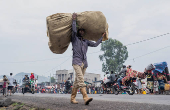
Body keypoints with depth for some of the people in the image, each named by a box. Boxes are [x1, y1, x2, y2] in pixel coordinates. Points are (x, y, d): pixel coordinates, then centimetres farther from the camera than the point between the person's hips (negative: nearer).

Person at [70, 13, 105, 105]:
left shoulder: (86, 41, 23)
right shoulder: (74, 39, 10)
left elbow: (95, 44, 18)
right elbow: (74, 31, -6)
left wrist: (102, 37, 19)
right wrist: (74, 20, 0)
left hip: (84, 63, 6)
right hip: (77, 61, -5)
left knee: (77, 81, 7)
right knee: (80, 79, -20)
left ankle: (72, 98, 15)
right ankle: (86, 98, -32)